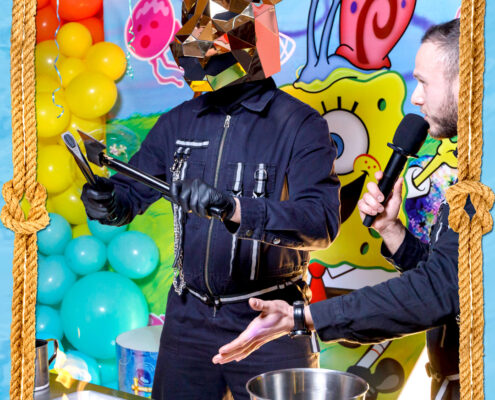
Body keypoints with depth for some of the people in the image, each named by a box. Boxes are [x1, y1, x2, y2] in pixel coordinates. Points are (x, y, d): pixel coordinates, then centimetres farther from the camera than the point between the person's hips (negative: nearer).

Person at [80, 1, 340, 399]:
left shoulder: (300, 125, -11)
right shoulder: (179, 122, 5)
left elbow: (322, 221, -22)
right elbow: (132, 190, 8)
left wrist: (232, 208, -35)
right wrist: (107, 201, -16)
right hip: (189, 316, 5)